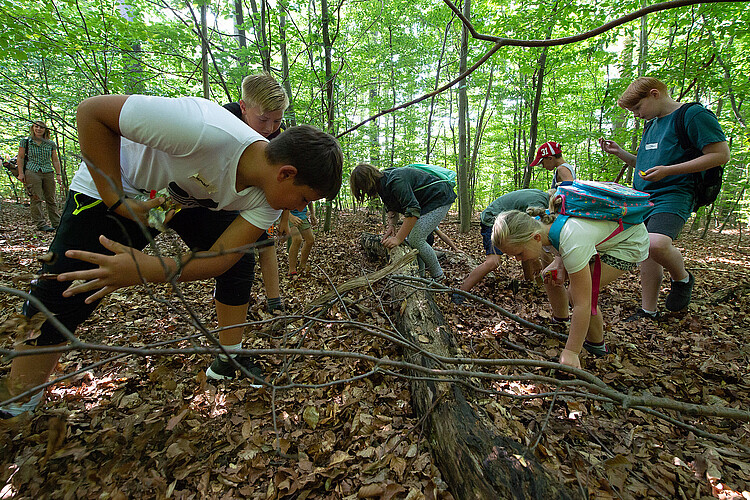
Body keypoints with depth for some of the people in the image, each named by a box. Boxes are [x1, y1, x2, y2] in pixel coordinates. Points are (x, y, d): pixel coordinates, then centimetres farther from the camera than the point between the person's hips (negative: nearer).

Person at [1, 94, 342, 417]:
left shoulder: (268, 198, -22)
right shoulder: (204, 130, -43)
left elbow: (221, 258, -23)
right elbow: (91, 111, -29)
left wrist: (146, 270, -39)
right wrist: (117, 202, -30)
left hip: (192, 198, 5)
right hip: (108, 186, -4)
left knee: (240, 262, -5)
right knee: (60, 298, -8)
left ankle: (229, 360, 14)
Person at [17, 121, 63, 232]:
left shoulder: (51, 144, 12)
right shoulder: (25, 141, 7)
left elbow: (55, 160, 14)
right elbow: (20, 158, 6)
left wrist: (58, 174, 6)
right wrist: (21, 173, -1)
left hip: (48, 173, 2)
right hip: (32, 172, -2)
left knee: (51, 199, 3)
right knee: (36, 199, -5)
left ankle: (56, 223, 6)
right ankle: (40, 224, -4)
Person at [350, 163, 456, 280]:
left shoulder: (396, 181, -31)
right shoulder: (383, 183, 1)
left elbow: (413, 210, -37)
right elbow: (392, 208, 10)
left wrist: (398, 239, -36)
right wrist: (391, 225, -9)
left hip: (439, 198, -10)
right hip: (423, 202, 10)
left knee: (416, 239, -17)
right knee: (410, 237, 5)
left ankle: (438, 277, 0)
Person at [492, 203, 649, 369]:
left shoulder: (572, 243, -41)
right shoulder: (539, 223, -19)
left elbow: (582, 304, -36)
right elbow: (561, 251, 4)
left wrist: (571, 352, -31)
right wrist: (559, 266, -19)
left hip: (630, 242, -8)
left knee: (577, 294, -20)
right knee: (549, 276, 1)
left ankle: (597, 345, 5)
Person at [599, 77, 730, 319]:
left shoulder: (694, 115, -4)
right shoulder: (652, 124, 21)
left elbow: (721, 155, -10)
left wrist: (667, 170, -17)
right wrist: (619, 152, 14)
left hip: (672, 196, -8)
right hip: (643, 198, 8)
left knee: (656, 244, -30)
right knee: (647, 255, 6)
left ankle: (682, 279, 1)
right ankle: (648, 311, 14)